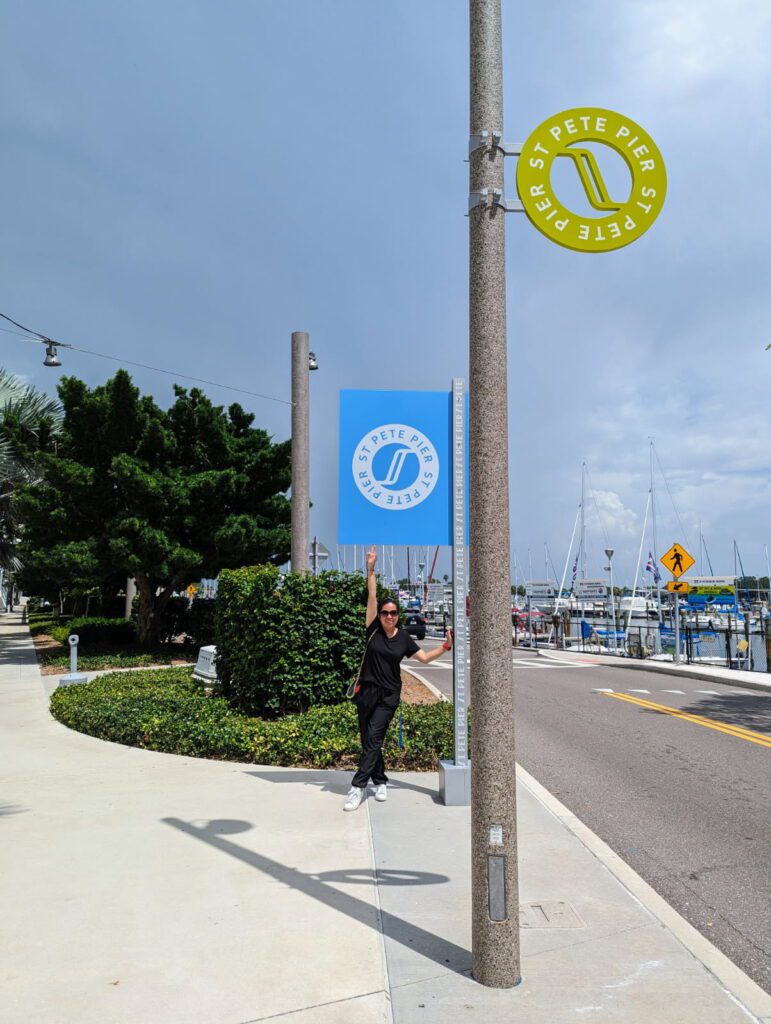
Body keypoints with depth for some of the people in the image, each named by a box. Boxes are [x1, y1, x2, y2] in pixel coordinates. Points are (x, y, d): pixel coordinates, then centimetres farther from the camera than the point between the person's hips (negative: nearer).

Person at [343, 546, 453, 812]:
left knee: (373, 739, -10)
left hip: (389, 696, -1)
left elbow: (425, 658, 11)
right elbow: (372, 598, -9)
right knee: (368, 740, 8)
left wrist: (446, 646, -1)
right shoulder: (373, 629, -2)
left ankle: (358, 787, -10)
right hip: (367, 691, 1)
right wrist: (371, 570, -14)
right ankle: (380, 781, 25)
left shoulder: (404, 638, 1)